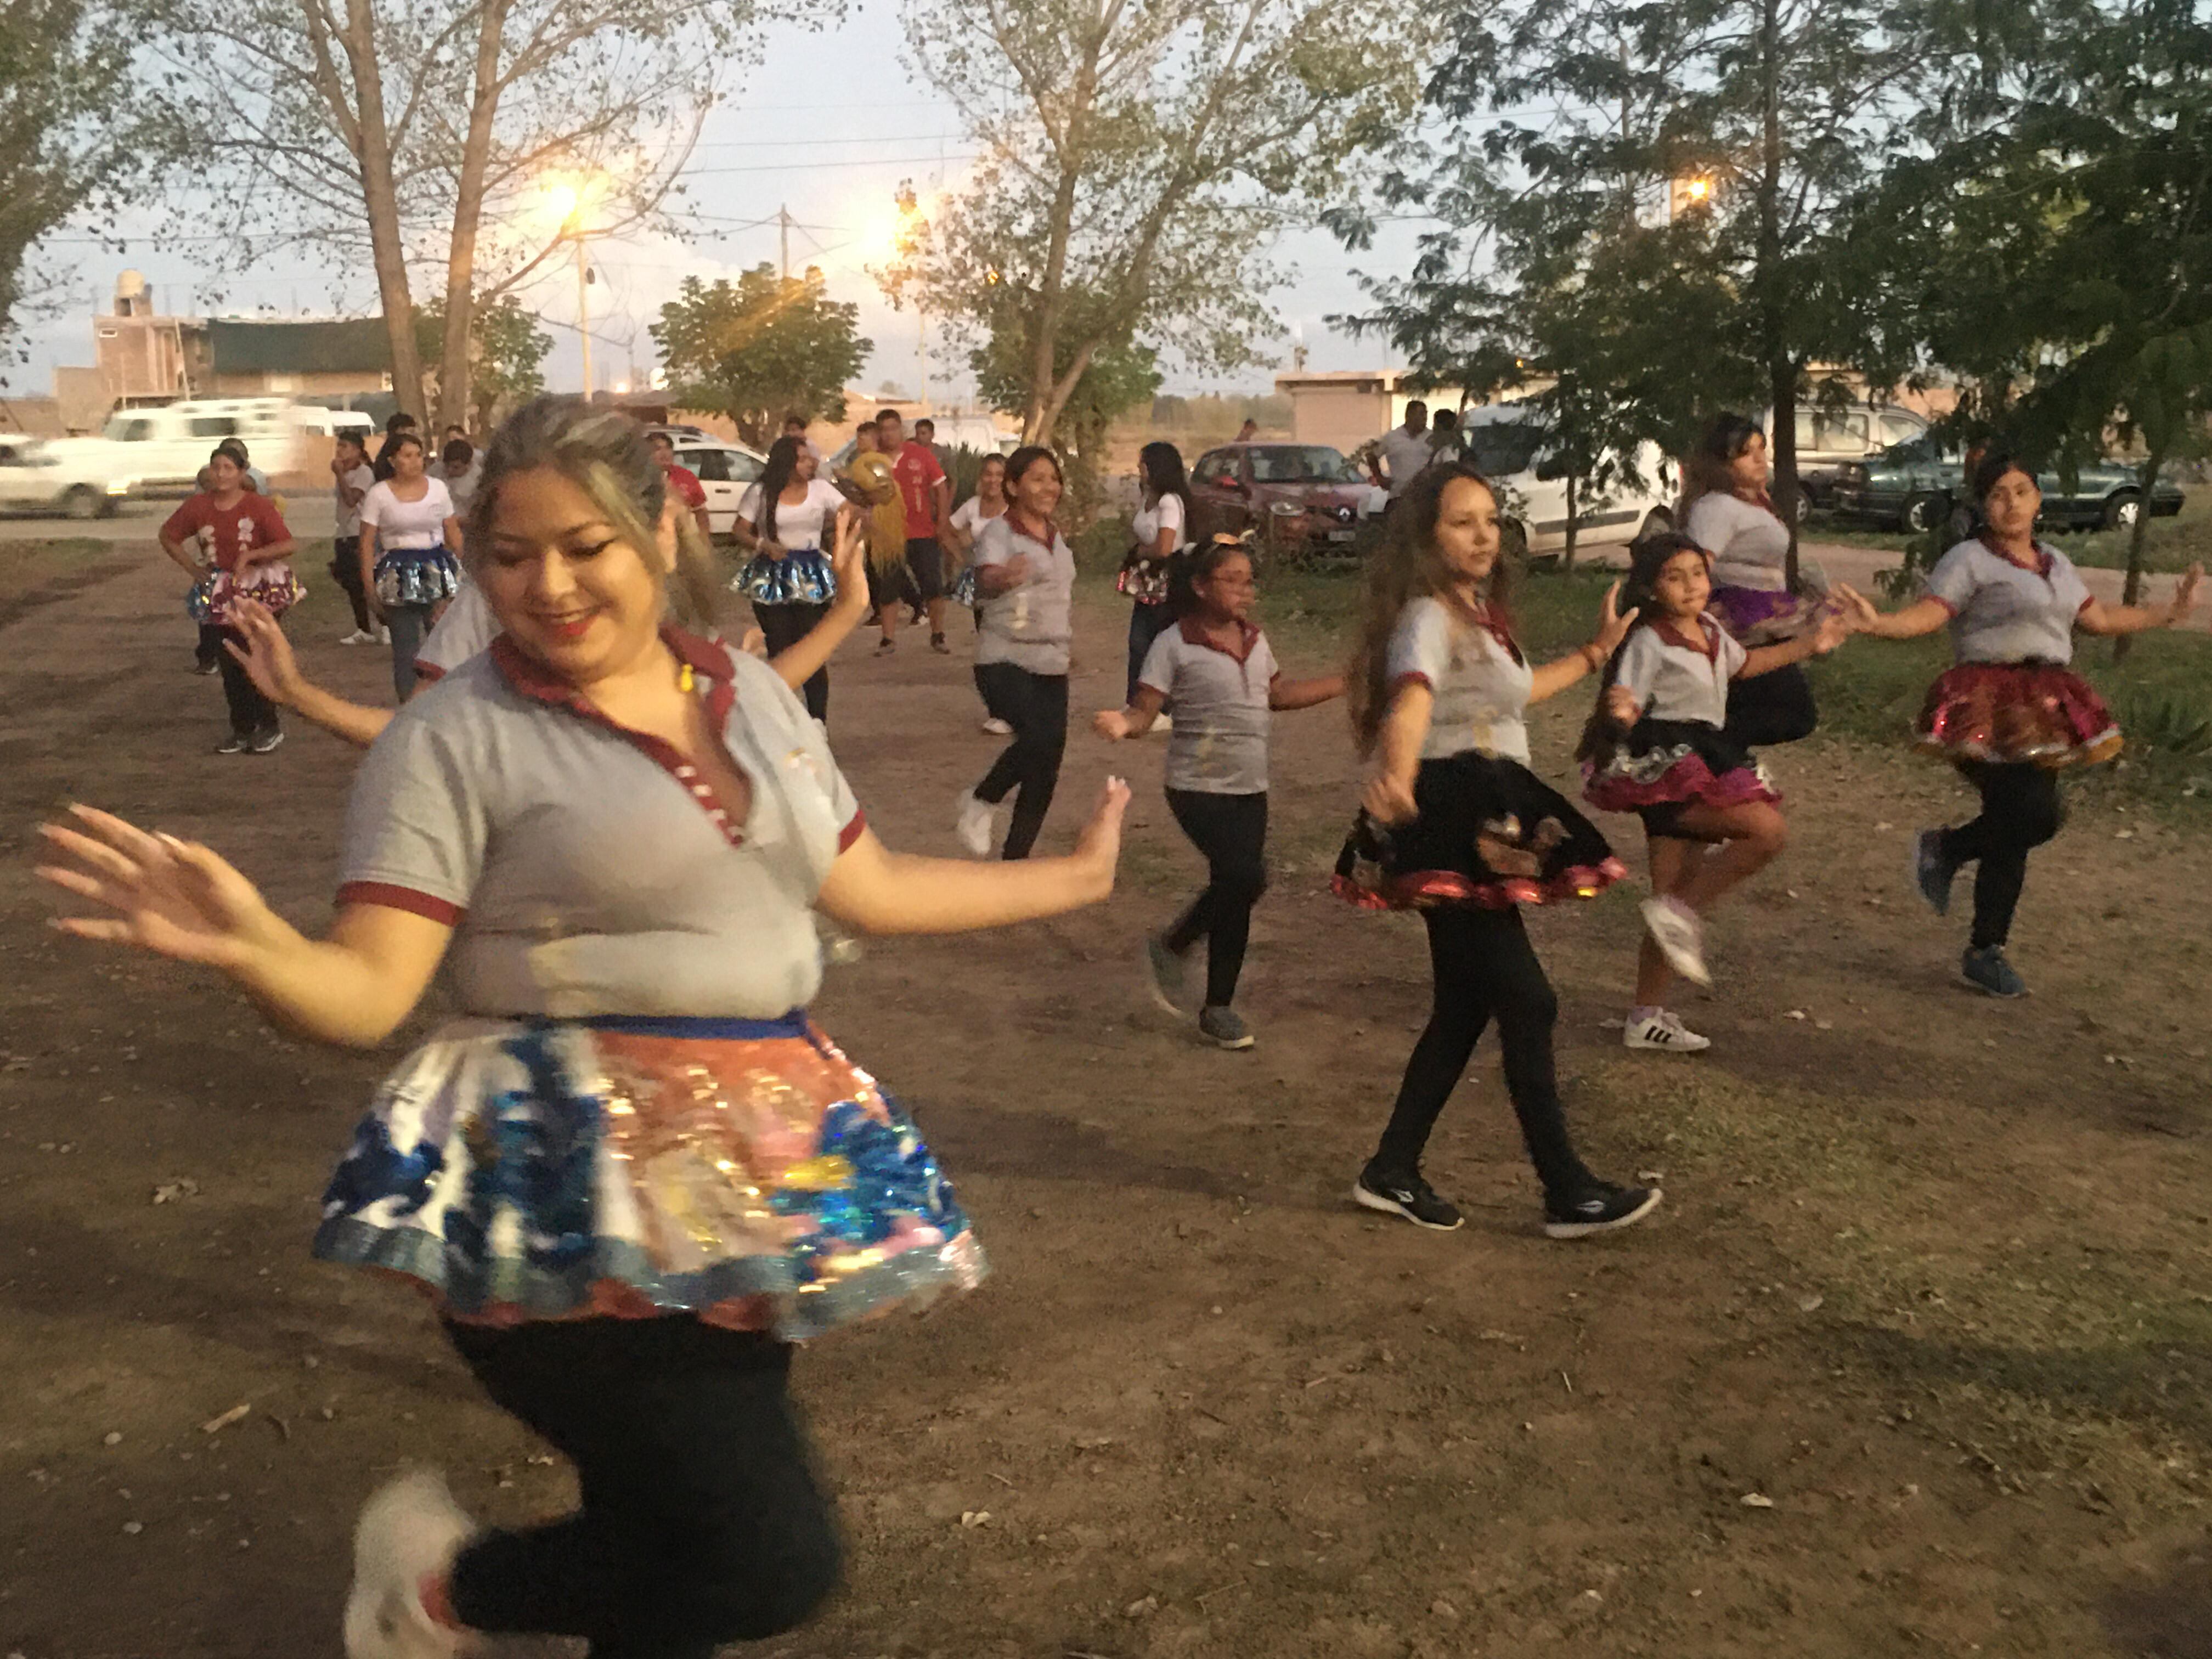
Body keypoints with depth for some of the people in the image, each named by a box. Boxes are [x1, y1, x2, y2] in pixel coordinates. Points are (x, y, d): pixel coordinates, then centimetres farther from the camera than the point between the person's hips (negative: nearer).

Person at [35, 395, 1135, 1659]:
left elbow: (868, 887, 19)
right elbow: (366, 994, -14)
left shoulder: (750, 694, 9)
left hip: (765, 1168, 6)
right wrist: (247, 944, -35)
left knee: (674, 1548, 16)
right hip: (584, 1206, -6)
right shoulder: (455, 739, -8)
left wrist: (1071, 879, 24)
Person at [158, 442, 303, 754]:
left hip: (258, 595, -5)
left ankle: (270, 726, 6)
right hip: (218, 596, 5)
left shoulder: (259, 506, -11)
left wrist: (250, 555, -22)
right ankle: (242, 730, 18)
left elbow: (288, 545, -17)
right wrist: (191, 567, 4)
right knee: (228, 666, 7)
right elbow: (167, 536, 14)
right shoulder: (198, 506, 1)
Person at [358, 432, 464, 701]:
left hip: (437, 571, 2)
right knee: (404, 645, 2)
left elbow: (453, 533, 10)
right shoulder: (378, 494, -1)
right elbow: (367, 543, 0)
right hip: (399, 577, -1)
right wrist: (370, 587, -6)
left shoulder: (437, 487, 5)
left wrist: (465, 571, 6)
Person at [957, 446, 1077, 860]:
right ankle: (980, 801, -6)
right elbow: (985, 581, -31)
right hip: (1005, 661, -7)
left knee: (1045, 772, 3)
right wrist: (1003, 578, -52)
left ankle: (1015, 859, 14)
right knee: (1039, 737, -30)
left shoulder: (1057, 536, 13)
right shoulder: (999, 533, -10)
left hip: (1052, 665, 7)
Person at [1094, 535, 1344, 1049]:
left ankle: (1218, 1008, 21)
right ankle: (1172, 948, 5)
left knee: (1235, 891, 8)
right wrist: (1123, 723, -38)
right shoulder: (1175, 645, -12)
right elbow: (1145, 711, -15)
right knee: (1245, 877, -20)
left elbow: (1280, 694, 23)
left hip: (1250, 791, 7)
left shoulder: (1255, 640, 8)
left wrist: (1348, 681, 22)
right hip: (1199, 788, -7)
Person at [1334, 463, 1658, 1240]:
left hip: (1478, 825, 10)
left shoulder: (1477, 614, 15)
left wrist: (1597, 651, 40)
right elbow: (1413, 695, -39)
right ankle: (1570, 1194, 4)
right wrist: (1396, 766, -59)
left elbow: (1513, 692, 34)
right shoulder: (1428, 617, -16)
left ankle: (1393, 1172, 20)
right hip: (1450, 828, -10)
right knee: (1527, 1001, -5)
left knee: (1466, 1006, 12)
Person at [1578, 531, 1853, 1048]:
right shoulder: (1649, 642, -13)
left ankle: (1647, 1019, 15)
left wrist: (1810, 644, 34)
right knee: (1768, 829, -24)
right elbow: (1627, 713, -19)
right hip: (1666, 769, -8)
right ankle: (1682, 910, -12)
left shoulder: (1710, 631, 12)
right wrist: (1621, 714, -43)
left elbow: (1742, 665, 33)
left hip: (1703, 767, 8)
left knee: (1675, 897, 8)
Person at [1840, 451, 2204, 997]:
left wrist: (2169, 613, 36)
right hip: (1991, 703, -7)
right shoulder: (1970, 560, -4)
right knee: (2034, 814, -20)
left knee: (2015, 828, 2)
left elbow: (2100, 618, 28)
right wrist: (1876, 623, -37)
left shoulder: (2055, 563, 19)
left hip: (2044, 707, 7)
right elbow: (1927, 614, -17)